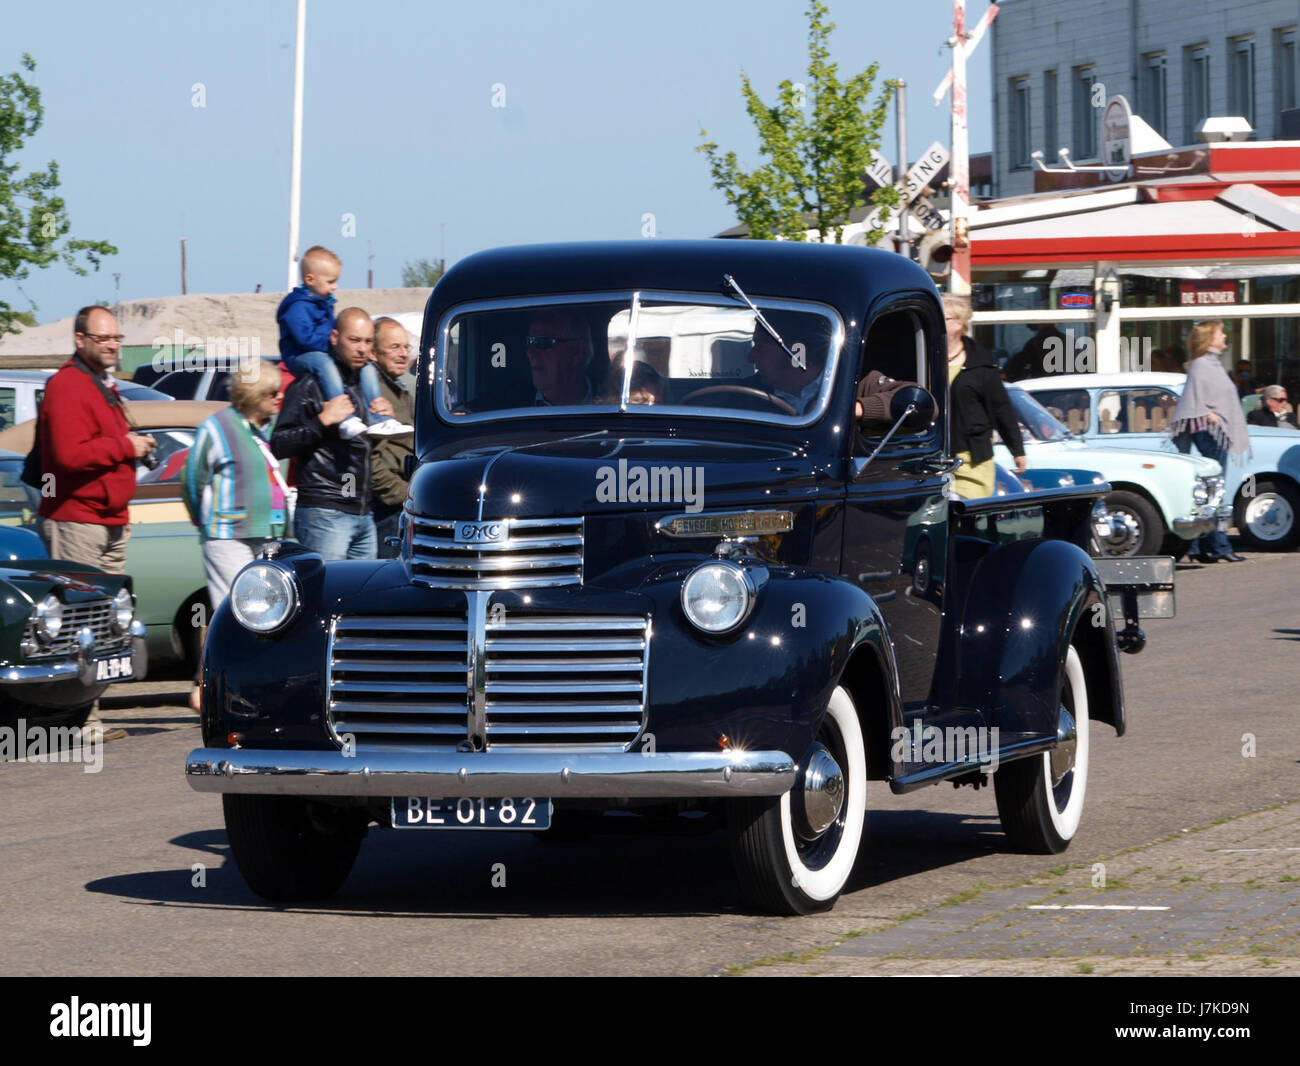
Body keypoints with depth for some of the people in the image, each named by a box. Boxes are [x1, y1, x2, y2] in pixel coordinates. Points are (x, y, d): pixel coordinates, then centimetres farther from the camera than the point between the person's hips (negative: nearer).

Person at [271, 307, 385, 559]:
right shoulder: (309, 385, -2)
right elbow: (278, 446, -9)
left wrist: (387, 419, 8)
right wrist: (323, 420, -16)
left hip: (365, 515, 7)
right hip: (324, 511, -7)